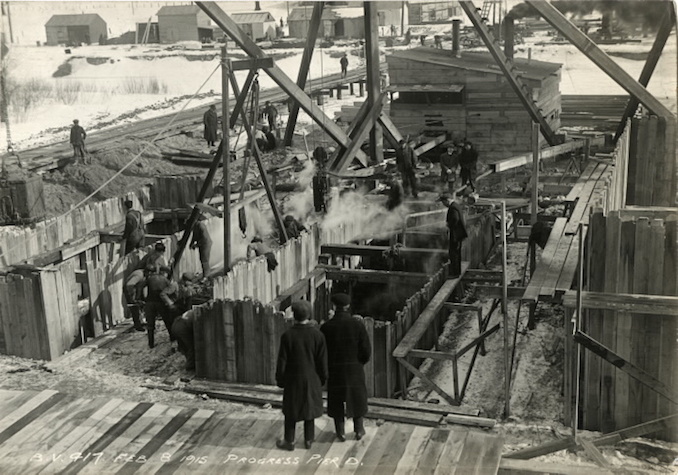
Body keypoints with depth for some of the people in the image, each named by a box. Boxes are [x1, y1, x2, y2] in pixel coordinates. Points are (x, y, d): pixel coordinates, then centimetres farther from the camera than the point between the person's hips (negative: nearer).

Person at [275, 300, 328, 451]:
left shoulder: (287, 336, -15)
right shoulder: (317, 335, -11)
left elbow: (282, 361, -9)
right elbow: (322, 361, -4)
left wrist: (280, 380, 4)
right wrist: (322, 379, 10)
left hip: (293, 379, -1)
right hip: (312, 379, 2)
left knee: (291, 411, 11)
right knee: (309, 409, 15)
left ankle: (289, 441, 18)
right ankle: (309, 440, 24)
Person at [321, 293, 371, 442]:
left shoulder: (326, 327, -13)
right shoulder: (357, 325, -13)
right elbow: (366, 350, -9)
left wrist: (326, 366, 11)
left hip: (334, 369, 0)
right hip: (355, 368, 0)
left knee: (337, 399, 14)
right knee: (357, 397, 17)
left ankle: (340, 432, 21)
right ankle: (359, 430, 25)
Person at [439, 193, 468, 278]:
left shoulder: (453, 207, -18)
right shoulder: (456, 205, 14)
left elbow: (455, 219, -31)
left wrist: (450, 226, -15)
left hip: (455, 234, -11)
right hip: (458, 233, 11)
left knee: (453, 253, -6)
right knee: (456, 253, 17)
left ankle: (455, 273, -3)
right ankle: (457, 271, 25)